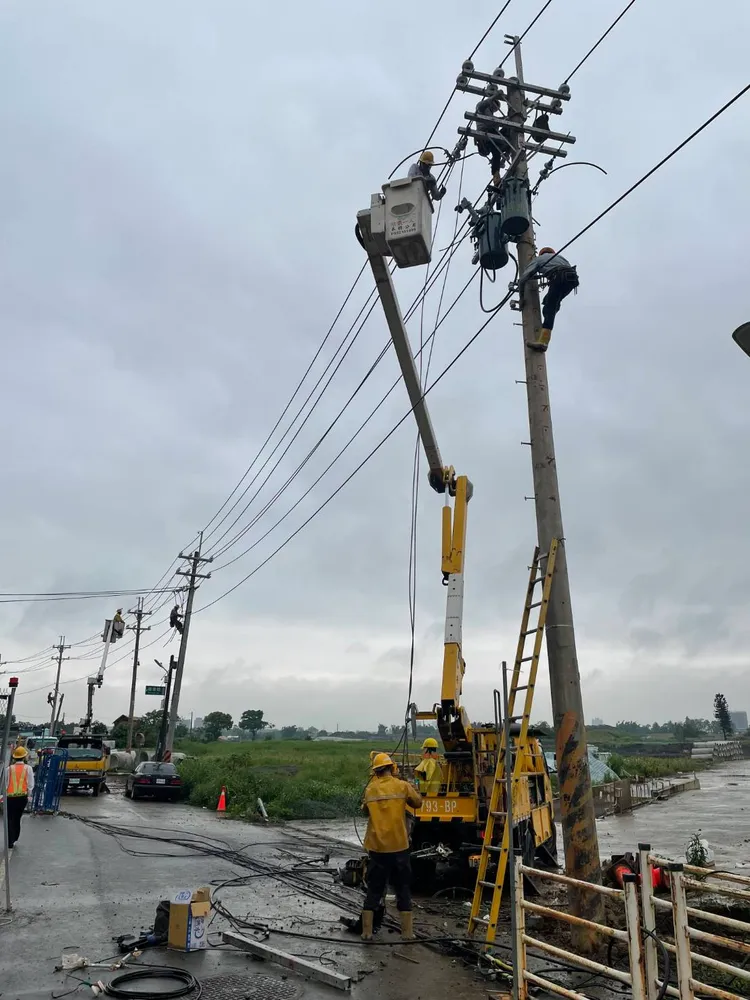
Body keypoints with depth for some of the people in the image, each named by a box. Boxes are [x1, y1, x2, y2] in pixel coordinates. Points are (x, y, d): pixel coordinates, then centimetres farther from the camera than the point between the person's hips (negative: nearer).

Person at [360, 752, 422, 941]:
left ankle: (367, 932, 16)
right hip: (398, 847, -2)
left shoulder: (369, 790, 0)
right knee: (403, 889, 11)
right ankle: (407, 932, 16)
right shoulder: (402, 786, -6)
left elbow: (365, 811, 13)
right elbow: (418, 802, 7)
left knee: (374, 889, 13)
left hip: (376, 848, 2)